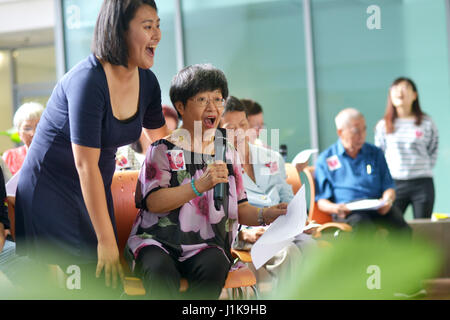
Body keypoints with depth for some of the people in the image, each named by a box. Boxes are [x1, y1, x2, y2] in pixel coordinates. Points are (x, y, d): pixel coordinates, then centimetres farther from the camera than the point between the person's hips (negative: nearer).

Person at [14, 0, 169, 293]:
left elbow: (162, 140, 18)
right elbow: (85, 166, -25)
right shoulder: (88, 81, -24)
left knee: (108, 284, -3)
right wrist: (106, 241, -22)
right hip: (51, 189, -7)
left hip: (95, 191, 7)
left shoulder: (146, 82, -1)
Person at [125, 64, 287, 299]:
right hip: (157, 242, -3)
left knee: (215, 266, -31)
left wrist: (265, 215, -7)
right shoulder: (162, 150, 4)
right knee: (161, 270, -35)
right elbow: (154, 202, -11)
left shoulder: (227, 154, 17)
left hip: (205, 246, 3)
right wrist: (201, 185, -21)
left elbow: (239, 209, 15)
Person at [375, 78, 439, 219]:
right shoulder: (383, 126, 6)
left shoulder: (426, 123, 4)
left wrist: (424, 170, 5)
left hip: (422, 184, 0)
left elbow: (433, 152, 12)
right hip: (394, 184, 0)